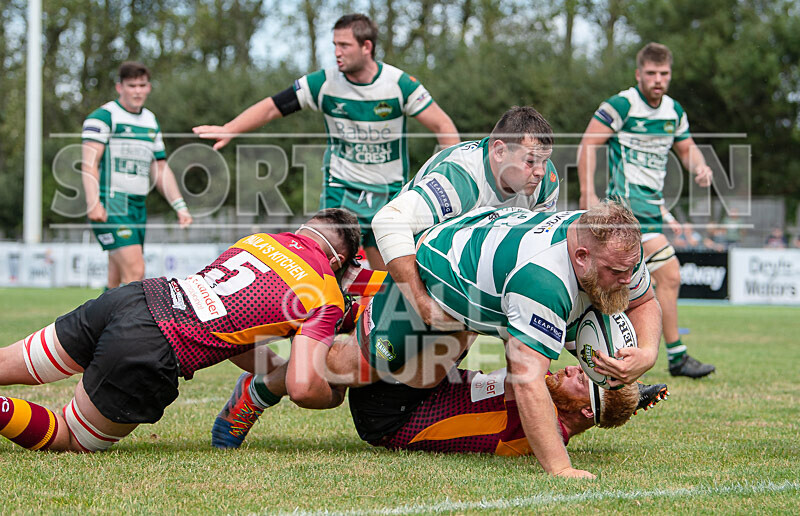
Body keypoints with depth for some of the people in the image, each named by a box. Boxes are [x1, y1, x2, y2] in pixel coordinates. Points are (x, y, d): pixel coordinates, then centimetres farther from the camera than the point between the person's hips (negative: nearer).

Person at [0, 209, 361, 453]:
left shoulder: (260, 239, 21)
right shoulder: (326, 302, 3)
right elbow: (303, 389, -7)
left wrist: (276, 369, 33)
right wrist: (334, 396, 14)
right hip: (151, 353, -5)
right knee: (70, 440, 11)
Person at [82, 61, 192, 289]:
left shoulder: (151, 121, 19)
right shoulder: (103, 116, -4)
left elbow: (160, 171, 25)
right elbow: (89, 163, -15)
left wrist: (180, 207, 16)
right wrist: (93, 203, -28)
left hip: (138, 209, 8)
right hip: (110, 208, -8)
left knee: (118, 283, 7)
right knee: (135, 271, -20)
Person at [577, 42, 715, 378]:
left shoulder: (674, 111, 11)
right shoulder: (621, 105, -11)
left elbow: (686, 149, 23)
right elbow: (588, 144, -11)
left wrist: (699, 167, -1)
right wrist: (588, 193, -18)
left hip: (653, 205, 8)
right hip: (629, 203, -8)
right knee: (669, 275, -15)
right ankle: (676, 357, -10)